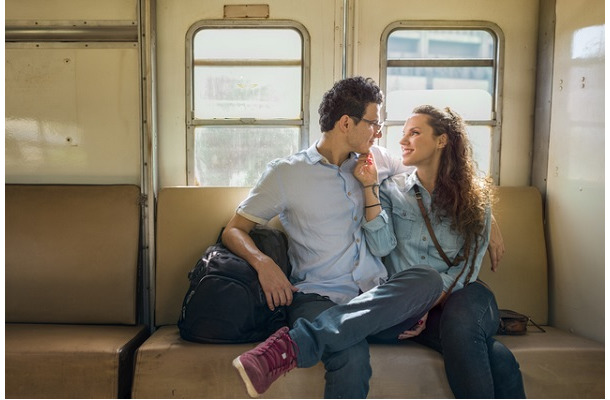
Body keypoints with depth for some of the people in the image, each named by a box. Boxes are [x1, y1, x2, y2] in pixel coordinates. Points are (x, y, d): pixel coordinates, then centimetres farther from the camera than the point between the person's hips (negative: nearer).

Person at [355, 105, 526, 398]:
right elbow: (381, 246, -5)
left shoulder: (475, 197, 9)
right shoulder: (392, 190, 11)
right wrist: (369, 187, -10)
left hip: (459, 297, 1)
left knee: (459, 321, -37)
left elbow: (468, 265, 0)